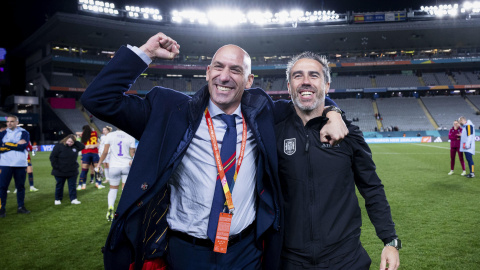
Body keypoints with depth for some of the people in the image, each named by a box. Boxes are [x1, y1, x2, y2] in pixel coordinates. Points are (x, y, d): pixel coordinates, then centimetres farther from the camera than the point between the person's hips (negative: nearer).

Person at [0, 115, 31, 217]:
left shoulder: (24, 133, 4)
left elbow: (23, 146, -12)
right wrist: (16, 145, -9)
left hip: (20, 164, 0)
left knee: (20, 186, 7)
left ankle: (21, 207, 18)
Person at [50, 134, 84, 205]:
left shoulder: (75, 146, 3)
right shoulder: (59, 146, -11)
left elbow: (83, 146, -2)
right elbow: (52, 157, -11)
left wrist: (75, 142, -8)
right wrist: (56, 167, -15)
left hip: (72, 171, 3)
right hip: (60, 172, -3)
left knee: (72, 185, 7)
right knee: (59, 185, 11)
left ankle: (73, 199, 13)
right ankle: (57, 199, 25)